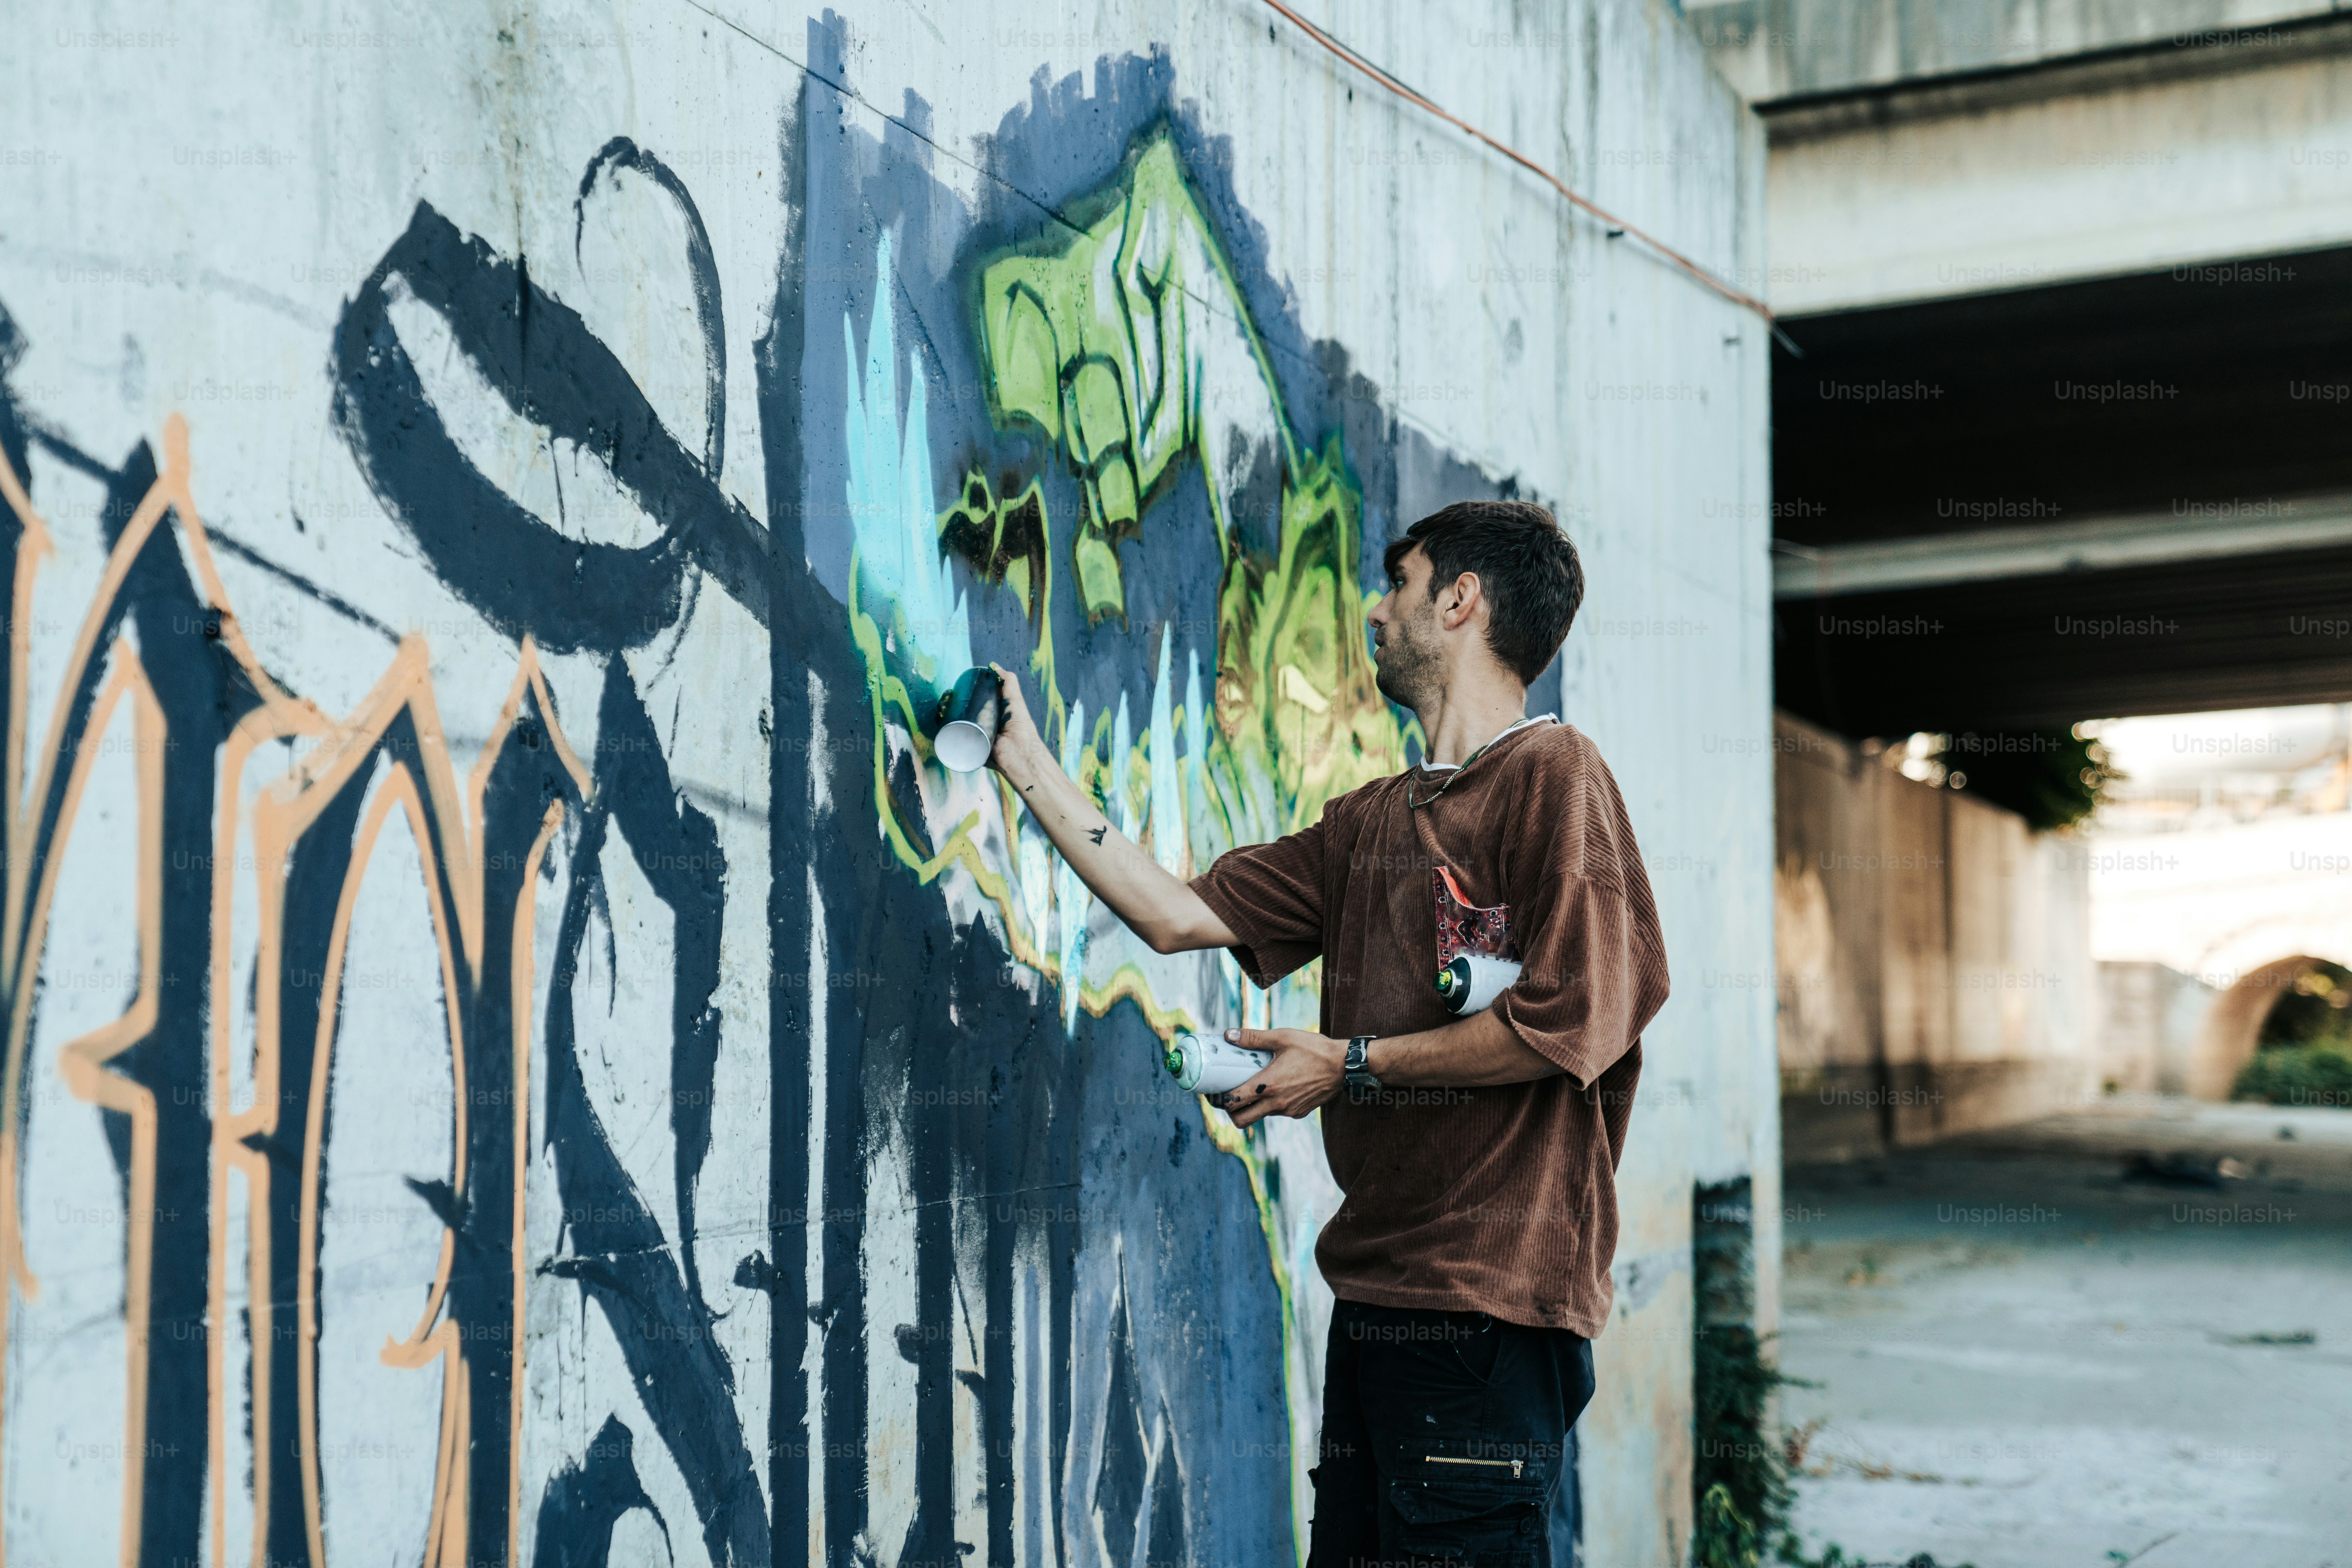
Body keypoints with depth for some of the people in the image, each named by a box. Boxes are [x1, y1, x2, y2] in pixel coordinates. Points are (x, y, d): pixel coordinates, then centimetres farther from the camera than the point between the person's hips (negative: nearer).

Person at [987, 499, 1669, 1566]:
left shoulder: (1554, 776, -7)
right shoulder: (1374, 820, 18)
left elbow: (1570, 1025, -17)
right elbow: (1178, 915, 15)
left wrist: (1353, 1066, -8)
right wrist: (1026, 763, 19)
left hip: (1493, 1301, -8)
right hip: (1374, 1291, 8)